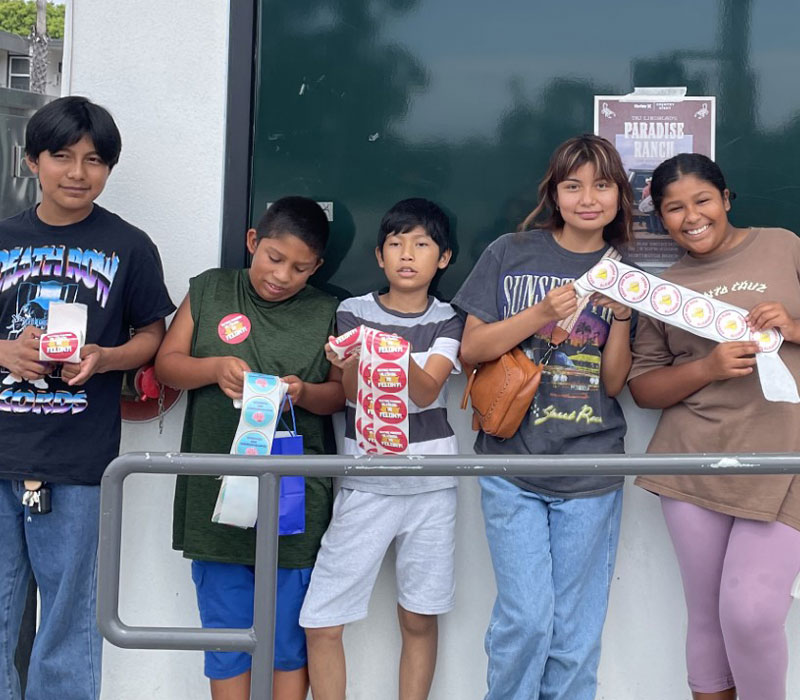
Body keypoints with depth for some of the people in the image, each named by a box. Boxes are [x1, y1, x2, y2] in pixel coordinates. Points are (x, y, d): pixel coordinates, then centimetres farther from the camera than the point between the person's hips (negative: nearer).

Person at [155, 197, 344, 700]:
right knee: (225, 626, 10)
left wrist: (304, 393, -16)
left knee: (291, 630, 8)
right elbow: (167, 364, 3)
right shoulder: (210, 290, 5)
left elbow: (340, 394, 5)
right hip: (217, 489, 1)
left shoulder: (326, 313, 4)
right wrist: (214, 368, -16)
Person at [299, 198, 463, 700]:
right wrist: (353, 366, -30)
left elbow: (426, 392, -11)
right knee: (321, 623, -5)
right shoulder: (352, 314, 4)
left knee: (419, 618, 6)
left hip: (430, 485, 0)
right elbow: (352, 393, -7)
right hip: (364, 484, 0)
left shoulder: (448, 321, 5)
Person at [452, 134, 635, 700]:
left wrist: (622, 314, -11)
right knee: (527, 618, -6)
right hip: (513, 463, -2)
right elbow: (471, 349, -1)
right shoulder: (511, 254, 1)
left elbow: (614, 383, 4)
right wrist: (543, 313, -14)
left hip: (591, 472, 2)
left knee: (576, 633, 6)